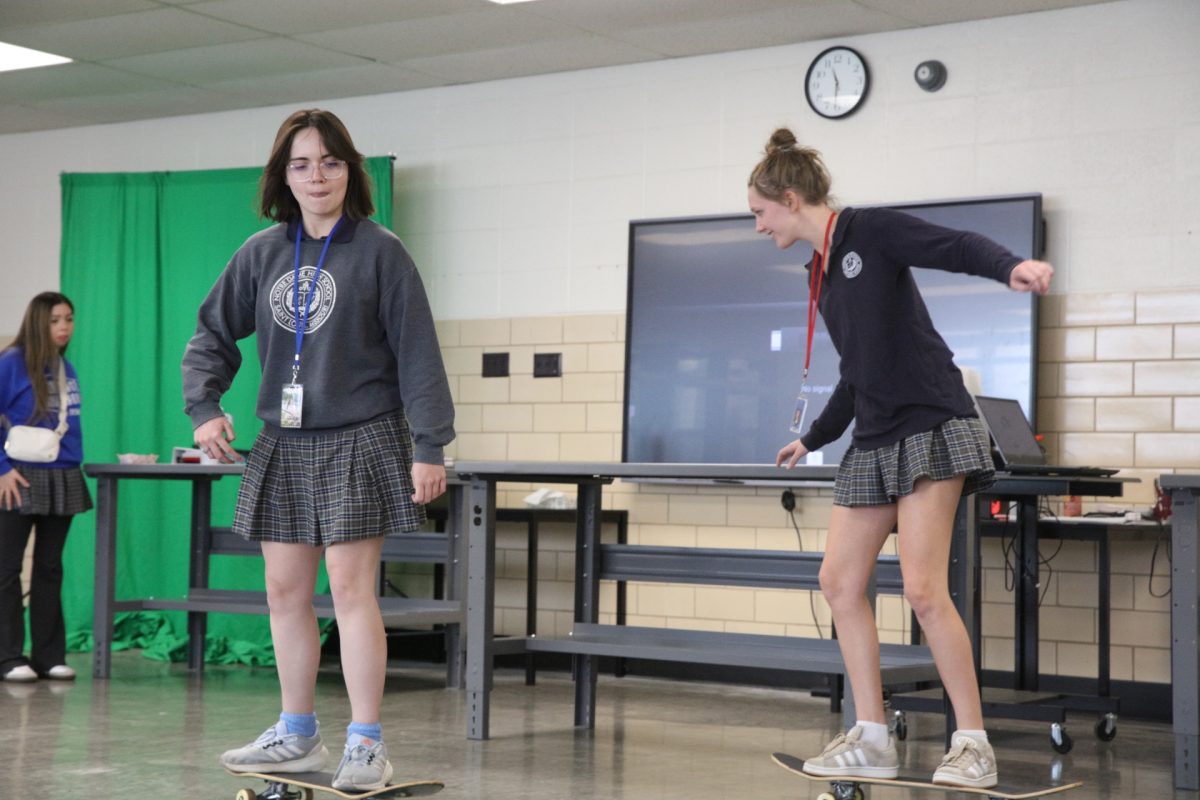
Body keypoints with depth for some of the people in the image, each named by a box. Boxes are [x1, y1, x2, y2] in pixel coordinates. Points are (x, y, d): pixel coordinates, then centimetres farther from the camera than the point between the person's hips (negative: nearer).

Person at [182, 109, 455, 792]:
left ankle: (367, 746, -1)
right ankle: (297, 737, 22)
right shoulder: (262, 254, 8)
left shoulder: (380, 251, -5)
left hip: (360, 442, -5)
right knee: (285, 590, 9)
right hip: (284, 446, 5)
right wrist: (205, 407, 3)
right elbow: (213, 333, 18)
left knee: (351, 587, -9)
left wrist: (430, 446, -11)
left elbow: (418, 352, -7)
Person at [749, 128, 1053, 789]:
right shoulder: (820, 271, 18)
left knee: (923, 589, -14)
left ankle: (973, 745, -3)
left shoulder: (868, 231, -5)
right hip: (873, 440, 9)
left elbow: (958, 246, -18)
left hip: (929, 425, -9)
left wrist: (1011, 266, -40)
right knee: (840, 581, 4)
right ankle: (871, 740, 11)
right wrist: (813, 439, 37)